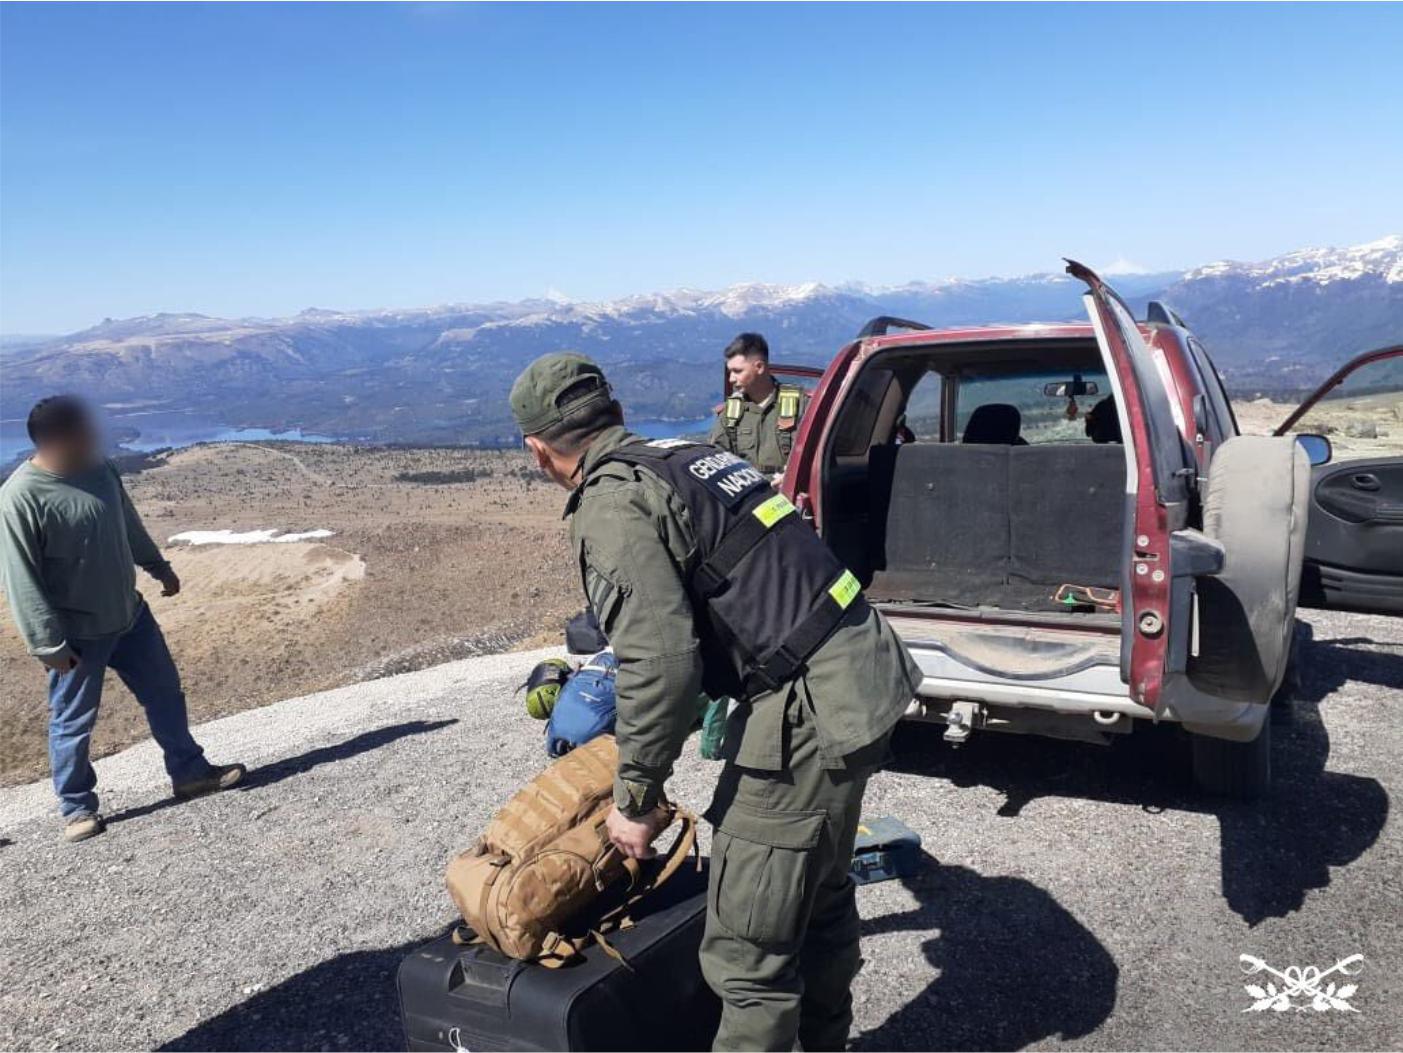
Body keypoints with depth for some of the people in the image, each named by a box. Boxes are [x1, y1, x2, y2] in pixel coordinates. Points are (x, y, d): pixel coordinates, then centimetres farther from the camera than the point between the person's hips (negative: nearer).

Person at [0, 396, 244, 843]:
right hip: (77, 633, -6)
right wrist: (48, 644, -19)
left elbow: (128, 524, 16)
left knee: (165, 694, 15)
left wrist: (158, 566, 27)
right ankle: (77, 807, 26)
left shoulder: (100, 470, -1)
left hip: (130, 614, 7)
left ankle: (190, 771, 30)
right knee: (73, 722, 9)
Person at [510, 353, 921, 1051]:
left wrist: (635, 798, -8)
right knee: (820, 895, 27)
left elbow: (659, 659, -21)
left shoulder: (612, 503, -12)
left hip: (809, 710, -10)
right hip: (866, 676, 10)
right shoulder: (690, 456, 15)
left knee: (749, 950, 2)